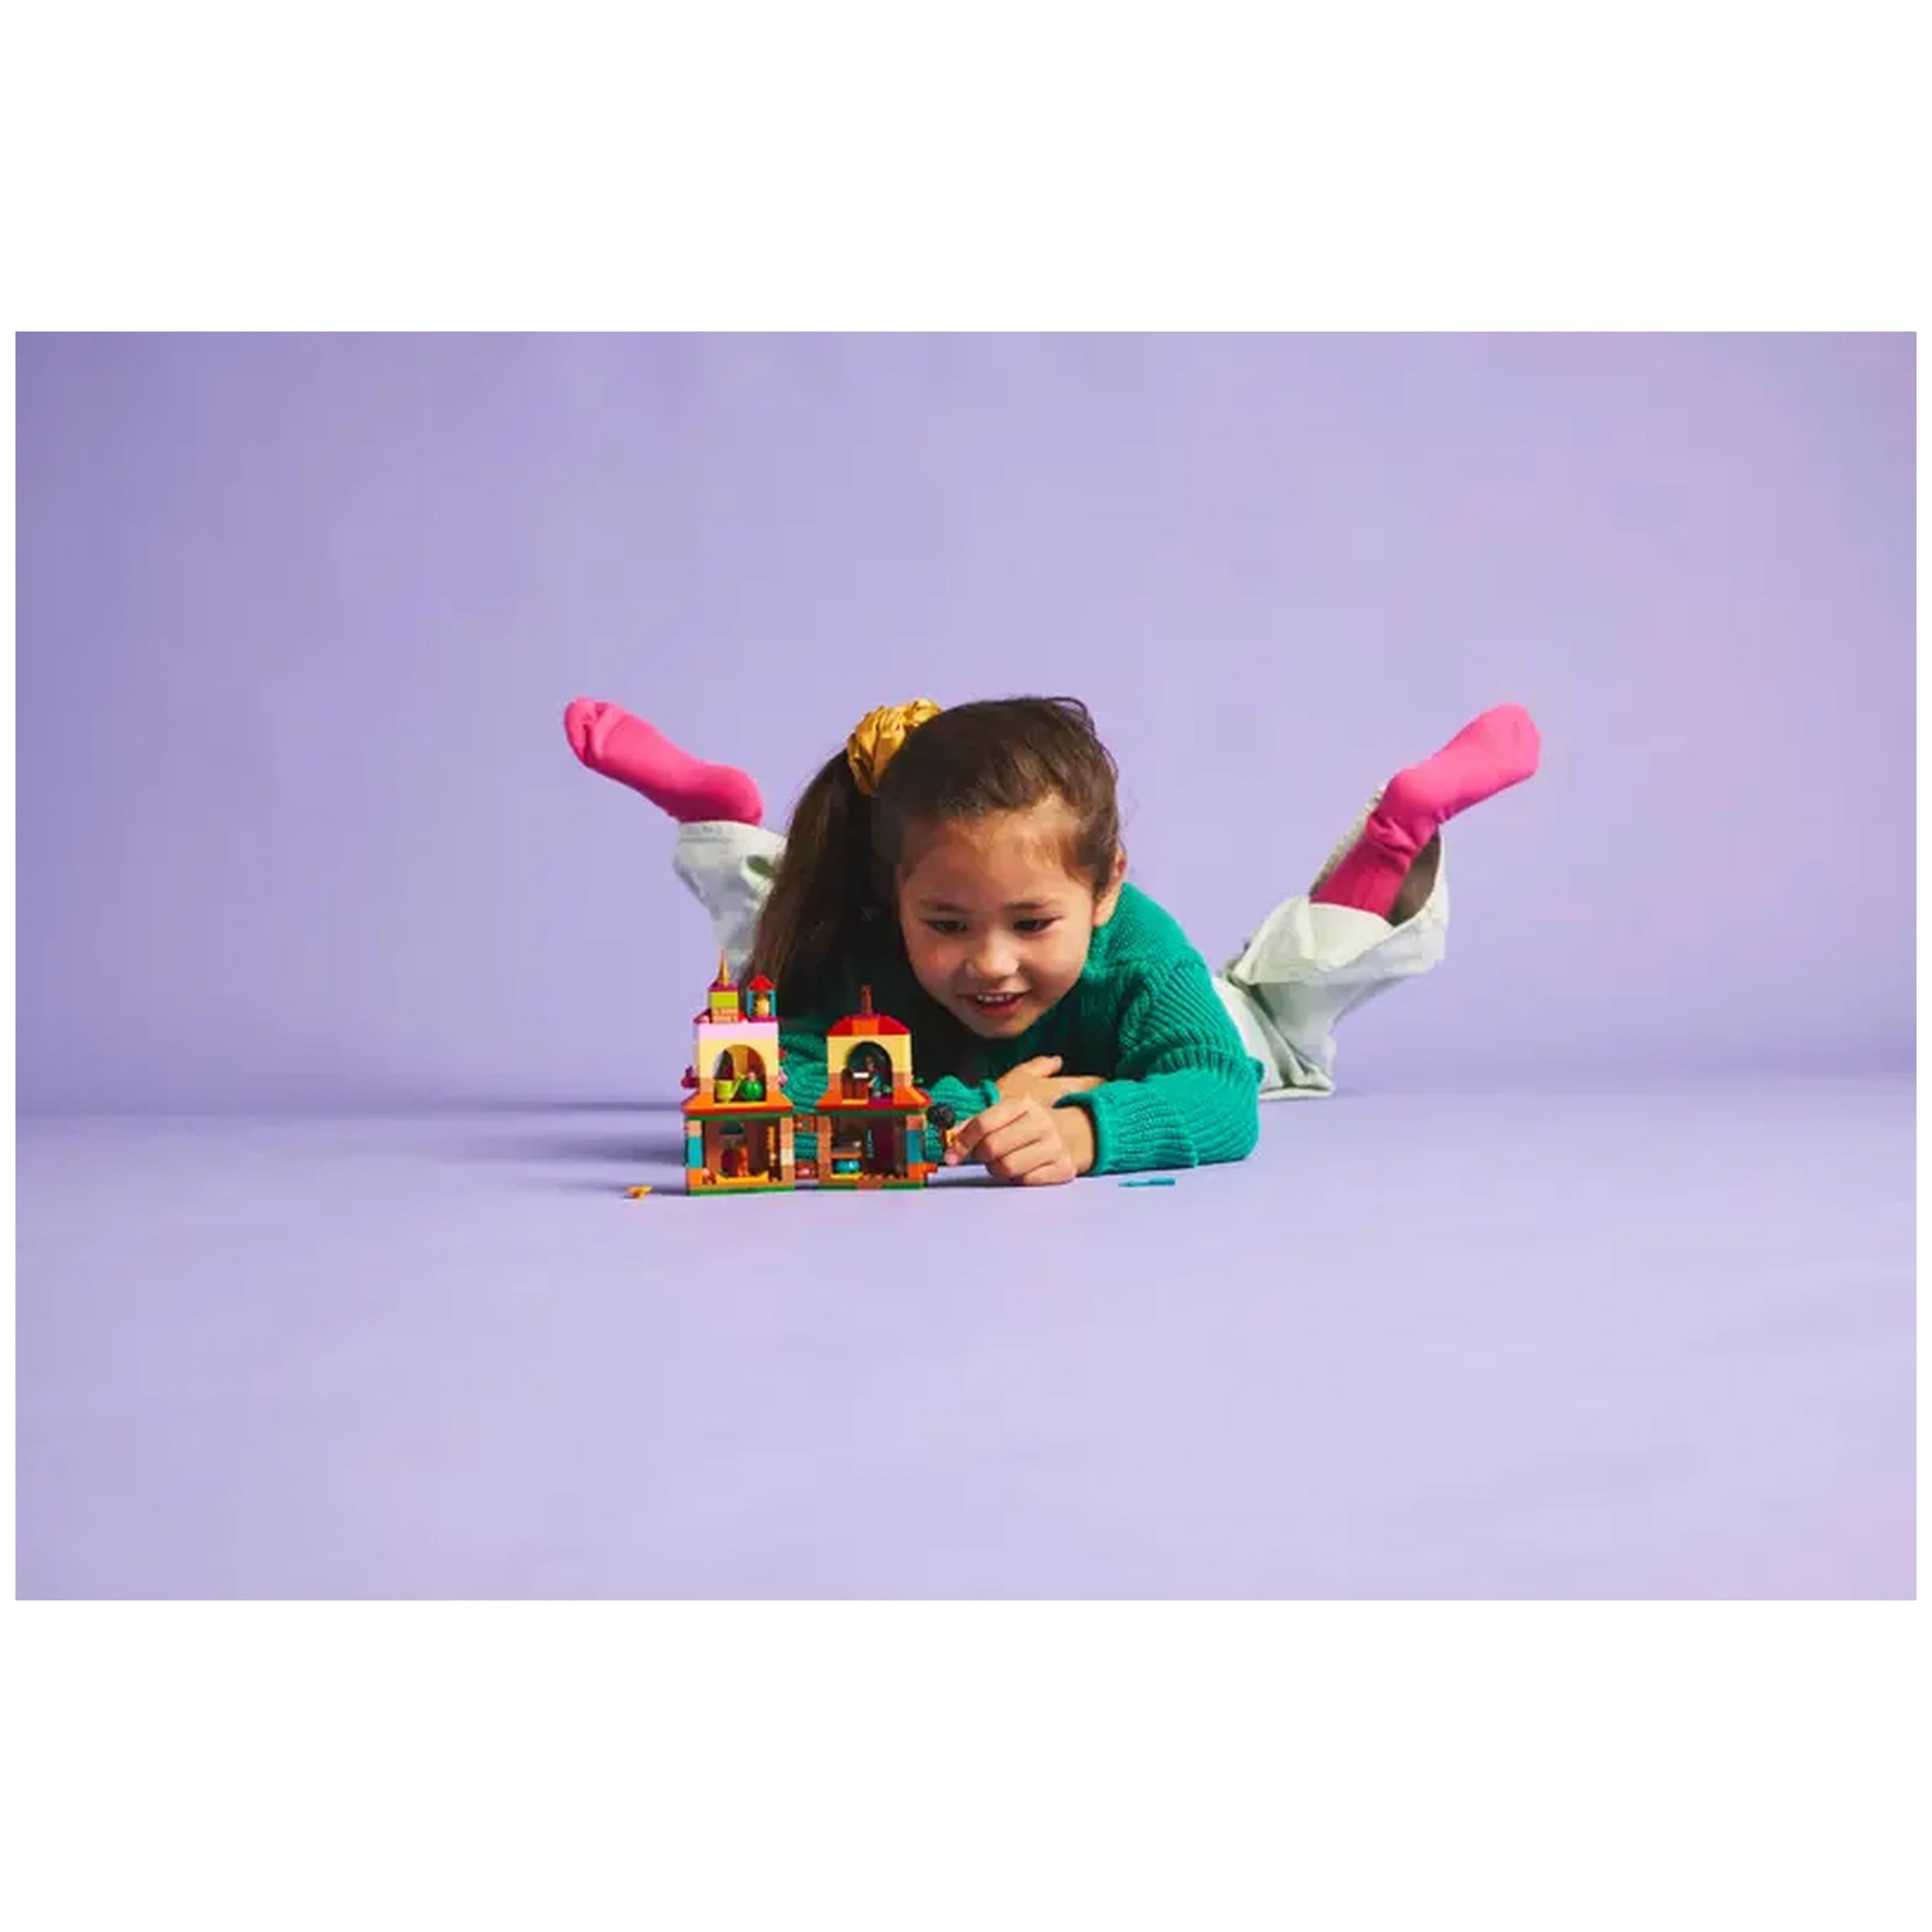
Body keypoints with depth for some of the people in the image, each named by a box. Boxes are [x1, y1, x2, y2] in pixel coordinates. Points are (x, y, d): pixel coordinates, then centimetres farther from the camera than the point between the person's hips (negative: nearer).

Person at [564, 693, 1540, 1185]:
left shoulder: (1132, 945, -50)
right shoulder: (864, 954, -49)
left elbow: (1223, 1102, -62)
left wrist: (1086, 1128, -82)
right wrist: (970, 1110, -66)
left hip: (1120, 1054, -1)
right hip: (946, 1070, 1)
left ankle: (1398, 833, 33)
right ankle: (719, 819, 34)